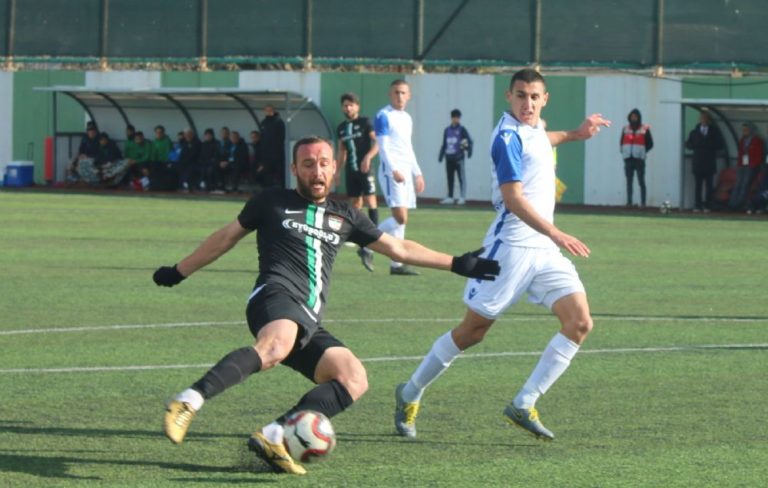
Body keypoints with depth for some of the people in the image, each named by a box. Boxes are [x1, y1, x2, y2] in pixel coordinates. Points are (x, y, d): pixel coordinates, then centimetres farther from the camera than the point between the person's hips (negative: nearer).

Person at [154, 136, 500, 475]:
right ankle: (189, 402, -52)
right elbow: (226, 237, 25)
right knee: (276, 346, -41)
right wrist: (179, 272, 28)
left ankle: (272, 436, -26)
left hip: (309, 326, 6)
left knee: (355, 379, -18)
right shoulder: (272, 202, 16)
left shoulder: (344, 217, 26)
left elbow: (398, 248, 32)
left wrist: (457, 264, 29)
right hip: (276, 298, -6)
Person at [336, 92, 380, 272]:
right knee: (355, 205, 6)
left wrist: (368, 157, -23)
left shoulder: (365, 123, -3)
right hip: (350, 170, 6)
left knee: (370, 201, -16)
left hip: (365, 169, -6)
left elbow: (377, 143, -9)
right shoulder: (341, 128, 14)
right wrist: (338, 171, 19)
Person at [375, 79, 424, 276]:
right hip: (391, 171, -8)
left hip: (406, 172, 8)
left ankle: (397, 264, 7)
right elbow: (383, 146, -13)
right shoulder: (384, 116, -7)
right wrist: (394, 170, -22)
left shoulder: (407, 118, 17)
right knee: (400, 218, -18)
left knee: (401, 220, 5)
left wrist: (417, 173, 22)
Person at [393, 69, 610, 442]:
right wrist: (556, 234, -32)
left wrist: (574, 134, 36)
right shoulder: (508, 137, -14)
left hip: (544, 248, 8)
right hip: (511, 247, -8)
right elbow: (514, 199, -23)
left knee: (580, 322, -9)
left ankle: (524, 406, -5)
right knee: (472, 331, 0)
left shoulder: (534, 130, 13)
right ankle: (409, 395, 19)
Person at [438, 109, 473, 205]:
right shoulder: (447, 130, 15)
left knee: (461, 177, -6)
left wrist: (469, 151, -16)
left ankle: (462, 197, -6)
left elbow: (469, 141, -3)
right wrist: (441, 156, 16)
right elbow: (444, 144, 20)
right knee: (450, 178, 6)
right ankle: (450, 197, 10)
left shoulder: (462, 129, 2)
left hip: (458, 158, -5)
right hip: (449, 158, 5)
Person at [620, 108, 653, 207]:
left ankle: (643, 202, -4)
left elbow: (650, 144, 3)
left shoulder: (644, 129, 1)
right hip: (628, 159, 4)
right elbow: (621, 142, 21)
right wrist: (624, 152, 5)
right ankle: (629, 202, 6)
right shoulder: (626, 129, 13)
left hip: (639, 159, -4)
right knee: (629, 182, 4)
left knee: (641, 181, -5)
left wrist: (642, 152, -6)